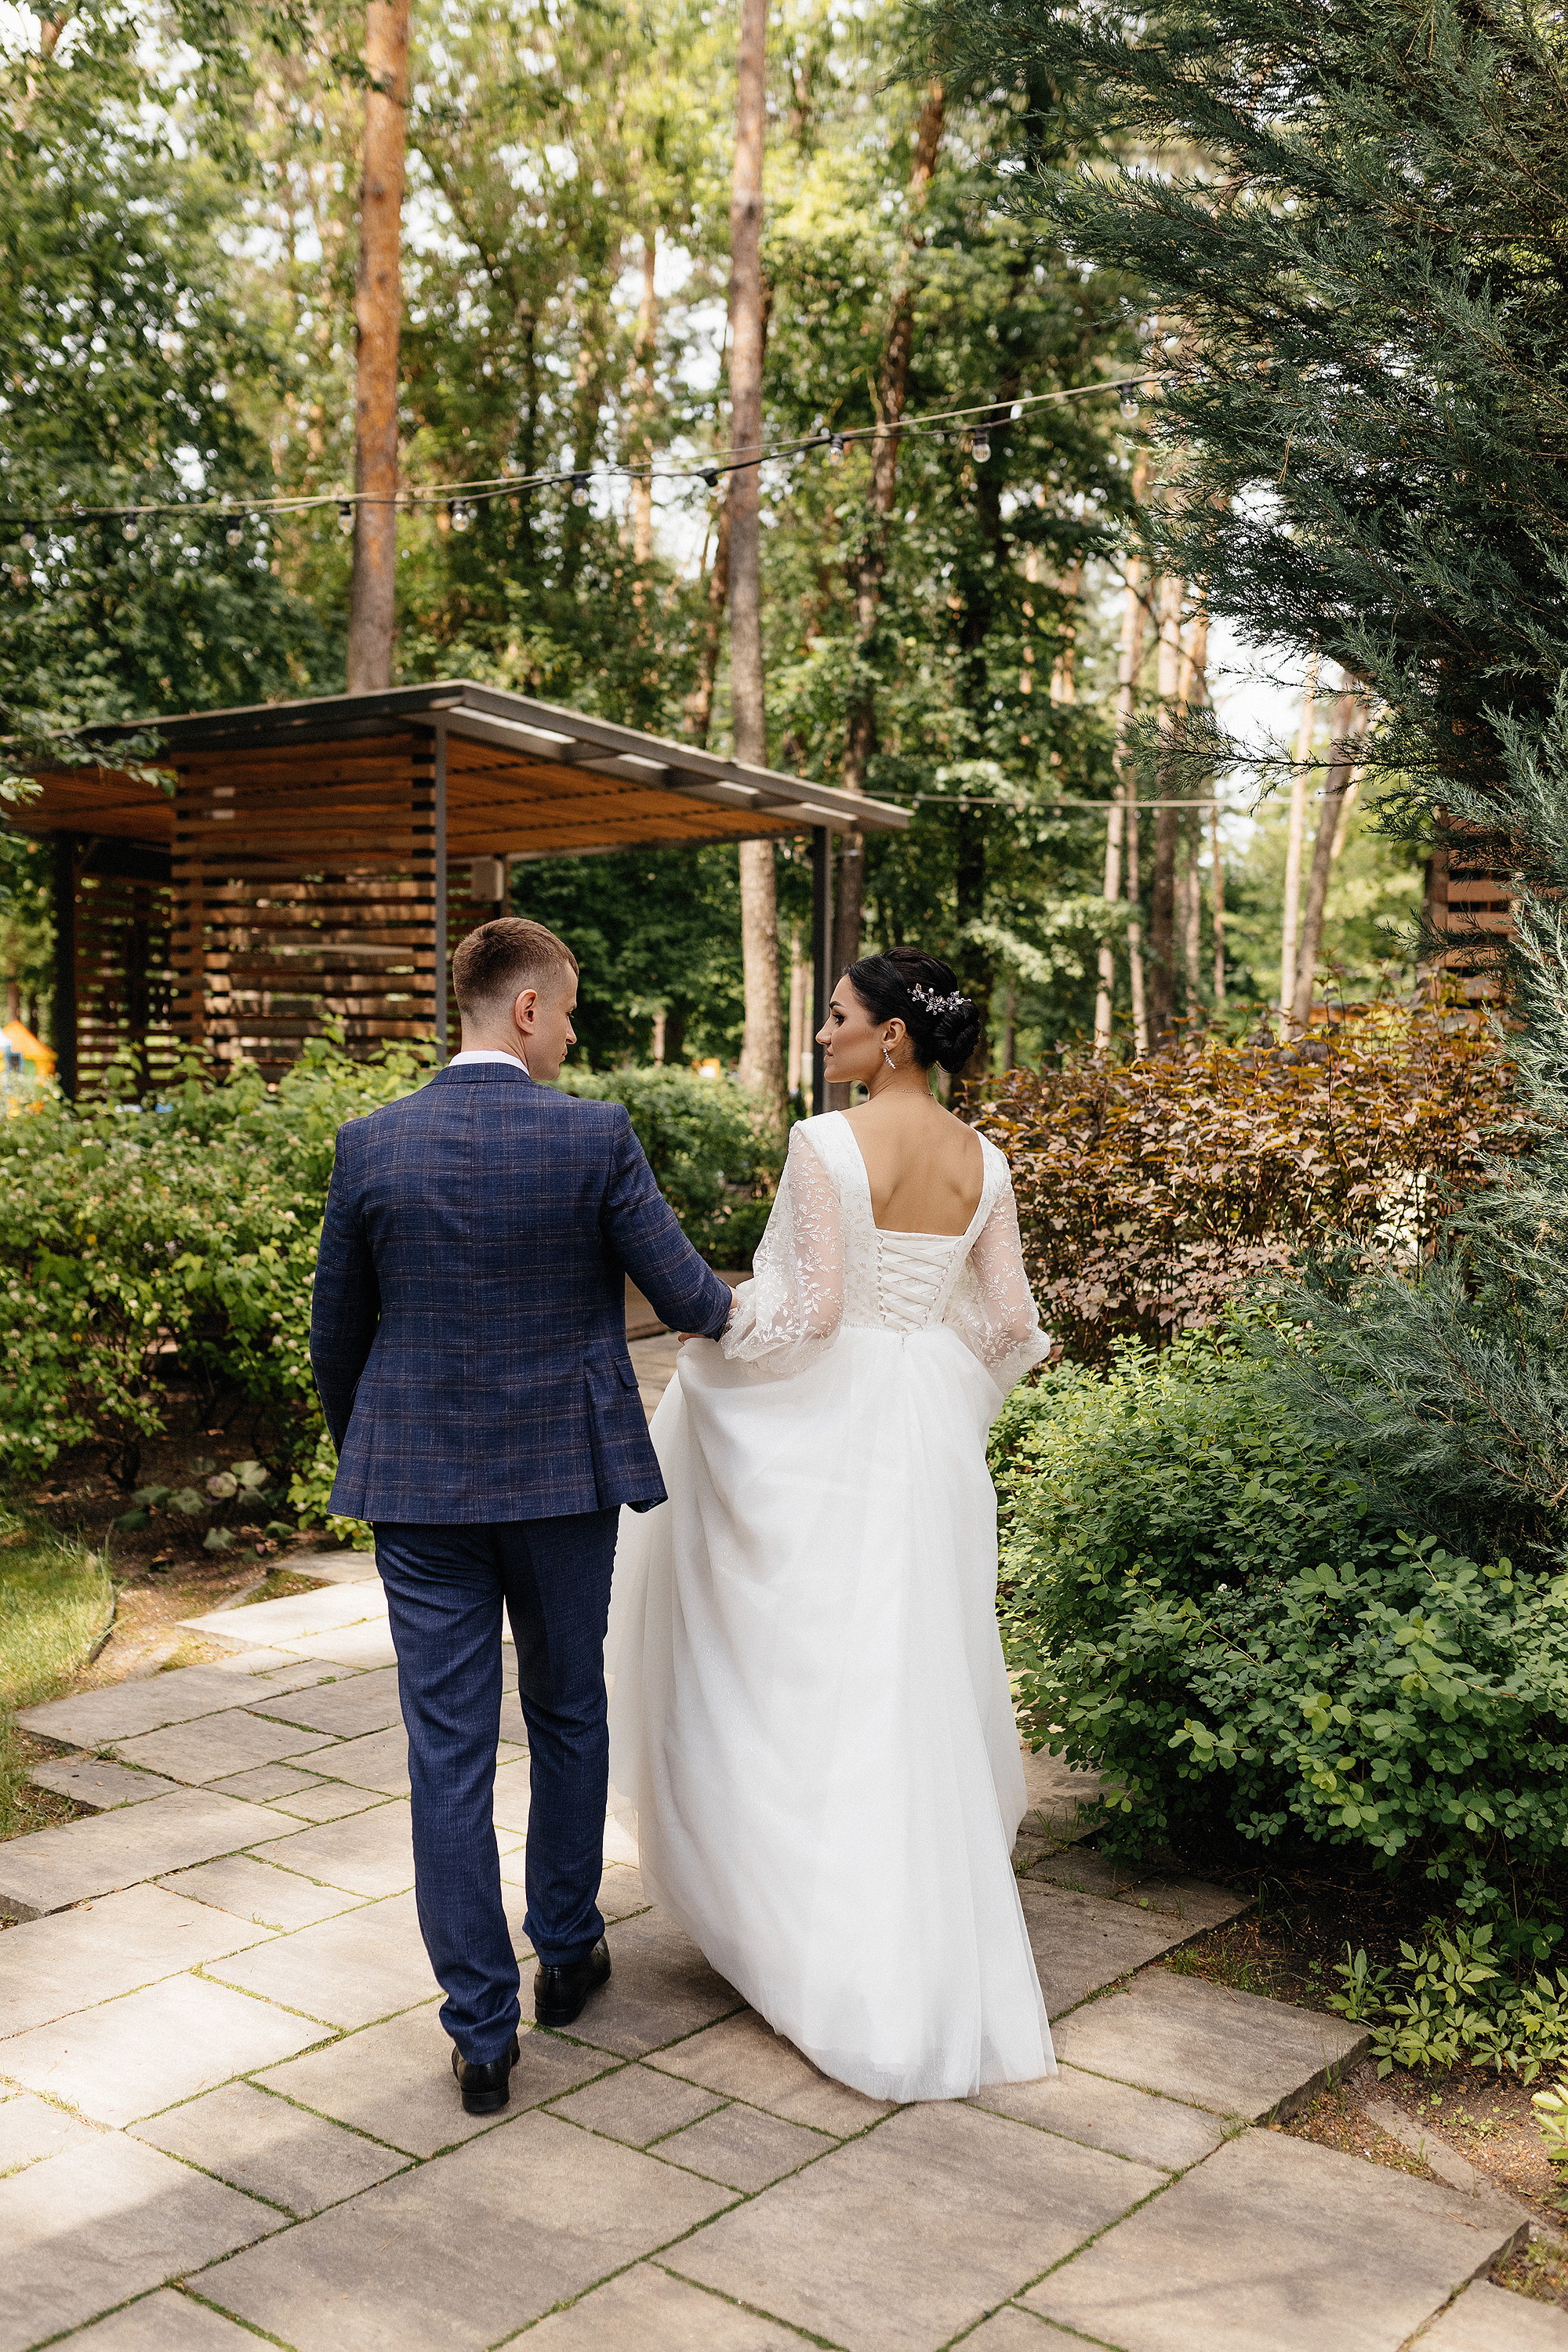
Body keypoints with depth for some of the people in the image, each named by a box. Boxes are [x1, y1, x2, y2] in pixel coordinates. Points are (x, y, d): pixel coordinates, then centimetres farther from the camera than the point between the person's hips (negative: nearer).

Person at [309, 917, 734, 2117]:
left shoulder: (371, 1143, -3)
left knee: (449, 1750, 6)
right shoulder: (595, 1134, -10)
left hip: (417, 1482, 1)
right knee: (570, 1719, 20)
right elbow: (687, 1296, -6)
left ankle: (482, 2030, 12)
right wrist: (742, 1303, 18)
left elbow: (336, 1335, 5)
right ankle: (568, 1952, 37)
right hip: (563, 1473, -1)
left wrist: (361, 1457, 21)